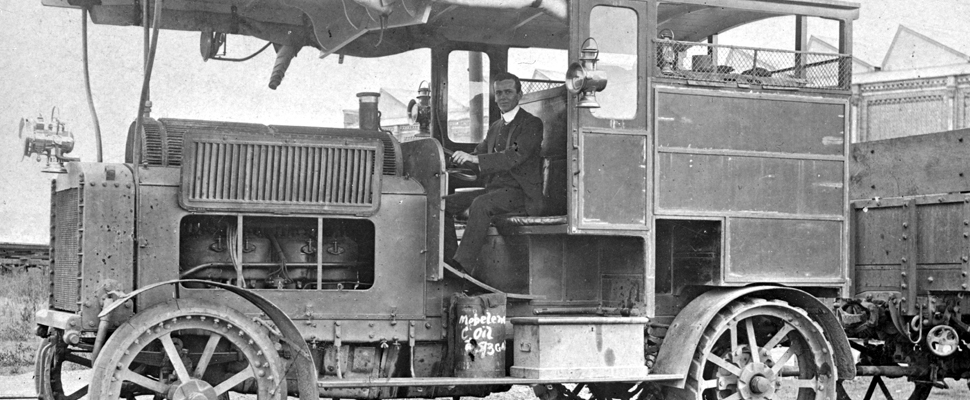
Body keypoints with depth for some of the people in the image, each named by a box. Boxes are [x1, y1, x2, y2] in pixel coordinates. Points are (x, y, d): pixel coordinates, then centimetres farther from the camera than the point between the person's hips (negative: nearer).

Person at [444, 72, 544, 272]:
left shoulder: (531, 124, -5)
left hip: (520, 193, -8)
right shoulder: (495, 127, 21)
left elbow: (515, 157, -19)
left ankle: (462, 265, -37)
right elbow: (479, 153, 22)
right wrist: (458, 158, -2)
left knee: (480, 204, -35)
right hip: (493, 188, 8)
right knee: (445, 203, -9)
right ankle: (448, 259, -11)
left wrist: (474, 158, -28)